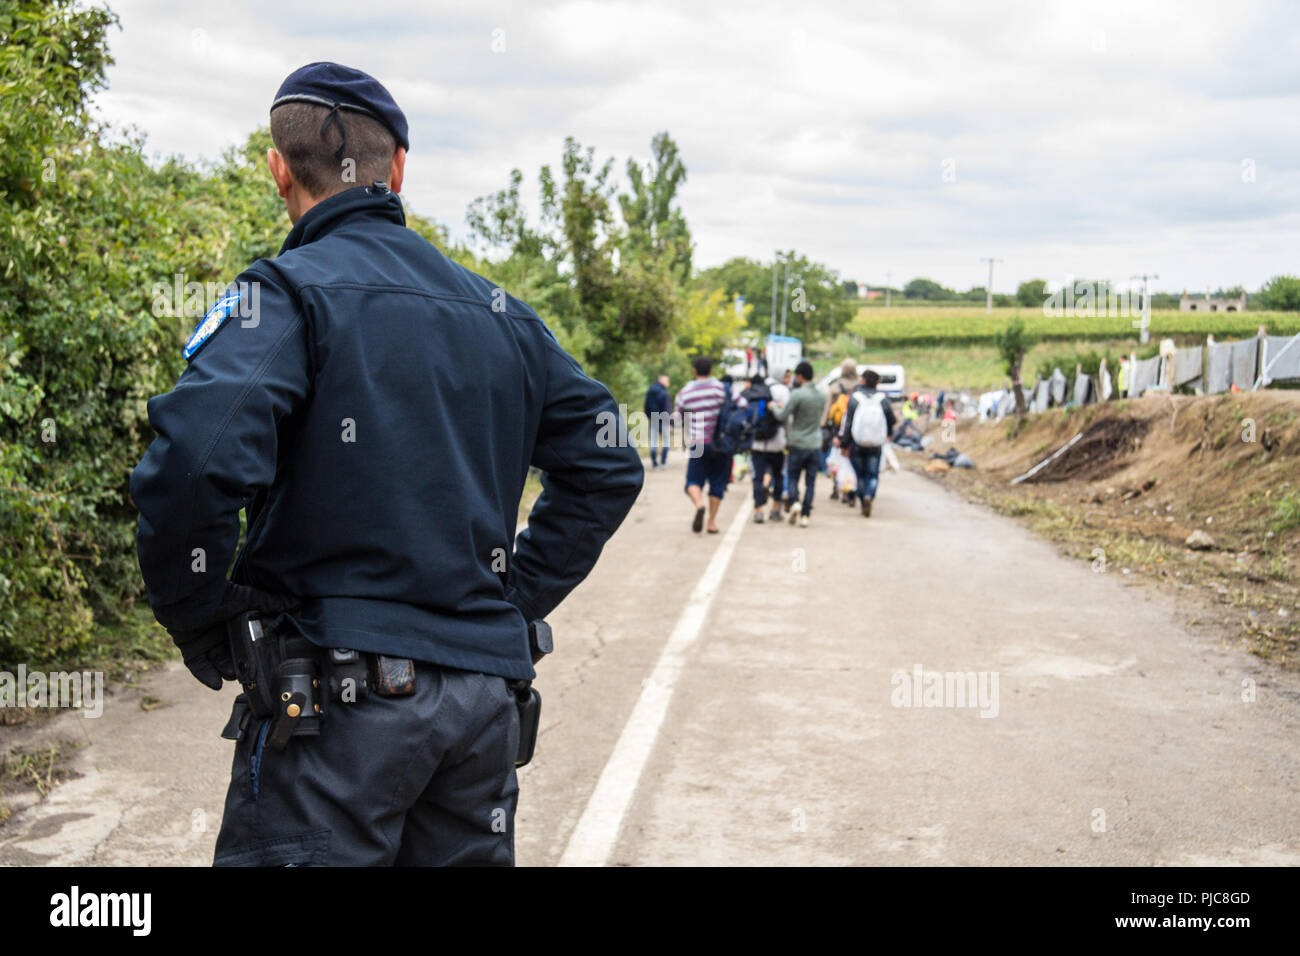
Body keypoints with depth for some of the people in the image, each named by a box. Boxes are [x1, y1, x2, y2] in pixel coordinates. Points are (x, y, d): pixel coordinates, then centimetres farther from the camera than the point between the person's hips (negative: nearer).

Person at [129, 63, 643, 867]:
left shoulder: (290, 291, -8)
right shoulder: (501, 312, 12)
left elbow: (195, 459, -24)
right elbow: (607, 468, 15)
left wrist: (196, 622, -9)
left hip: (338, 693, -6)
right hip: (488, 693, 6)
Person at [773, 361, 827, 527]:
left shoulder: (797, 394, -14)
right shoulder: (821, 396, 5)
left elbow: (782, 416, -12)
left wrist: (775, 407, 10)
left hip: (798, 443, -4)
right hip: (815, 444, 4)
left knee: (793, 476, 10)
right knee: (810, 482, 6)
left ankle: (794, 502, -11)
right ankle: (805, 515, 3)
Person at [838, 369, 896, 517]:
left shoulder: (855, 398, -4)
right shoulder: (882, 399, 0)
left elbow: (847, 422, -6)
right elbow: (891, 420, 9)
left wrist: (844, 443, -1)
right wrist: (888, 434, 29)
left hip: (856, 444, -1)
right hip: (875, 445, 1)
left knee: (860, 475, 11)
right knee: (873, 475, 6)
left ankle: (863, 503, 12)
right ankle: (869, 496, -19)